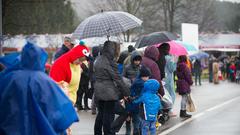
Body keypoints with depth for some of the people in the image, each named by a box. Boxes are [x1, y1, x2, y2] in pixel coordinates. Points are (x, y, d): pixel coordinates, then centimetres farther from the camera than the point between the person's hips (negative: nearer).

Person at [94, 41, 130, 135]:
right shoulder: (110, 62, -16)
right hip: (109, 92, -8)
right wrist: (126, 92, -7)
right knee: (108, 116, -1)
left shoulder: (98, 59, 9)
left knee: (100, 114, 16)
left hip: (98, 92, 8)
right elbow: (117, 78, -15)